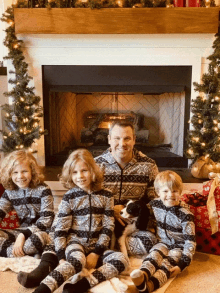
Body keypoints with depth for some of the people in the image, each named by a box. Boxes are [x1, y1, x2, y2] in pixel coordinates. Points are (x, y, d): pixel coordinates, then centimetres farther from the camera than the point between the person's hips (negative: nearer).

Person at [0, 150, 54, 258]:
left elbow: (46, 219, -15)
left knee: (39, 237, -38)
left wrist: (23, 235, -24)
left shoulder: (43, 190, -10)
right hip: (22, 231, 6)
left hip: (42, 231, -5)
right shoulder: (9, 193, 5)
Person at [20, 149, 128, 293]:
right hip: (75, 241, -2)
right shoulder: (69, 198, -3)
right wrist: (62, 257, -15)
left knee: (122, 259, -24)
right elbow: (59, 229, -5)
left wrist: (96, 254, -10)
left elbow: (108, 228, -1)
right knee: (77, 260, -36)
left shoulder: (106, 196, 1)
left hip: (96, 245, 3)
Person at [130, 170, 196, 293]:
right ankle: (143, 275, -57)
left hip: (179, 247, -3)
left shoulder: (185, 215, -19)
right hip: (163, 242, 4)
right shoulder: (155, 204, -4)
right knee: (154, 254, -27)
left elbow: (190, 241, -19)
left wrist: (183, 263, -25)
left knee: (169, 262, -30)